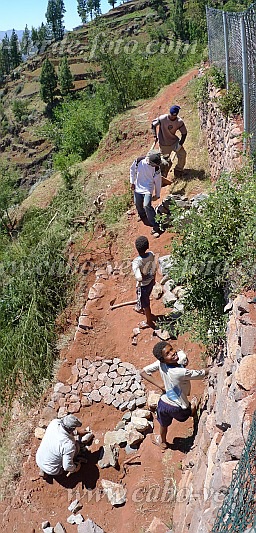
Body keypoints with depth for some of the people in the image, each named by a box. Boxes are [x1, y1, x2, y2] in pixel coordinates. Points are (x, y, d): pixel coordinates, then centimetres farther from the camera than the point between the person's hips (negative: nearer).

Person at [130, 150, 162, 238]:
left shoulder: (156, 169, -16)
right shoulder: (138, 161, -15)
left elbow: (157, 182, -4)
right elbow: (132, 170, 4)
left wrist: (157, 195, 4)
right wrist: (132, 182, 5)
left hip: (148, 189, -3)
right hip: (137, 188, 4)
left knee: (147, 205, -21)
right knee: (138, 205, 10)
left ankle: (155, 228, -15)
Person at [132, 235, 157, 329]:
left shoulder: (136, 262, -37)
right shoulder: (151, 255, -19)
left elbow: (139, 278, -40)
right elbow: (154, 269, -2)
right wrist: (153, 279, 14)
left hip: (143, 285, -6)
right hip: (151, 281, 6)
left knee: (145, 302, 19)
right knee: (145, 298, 35)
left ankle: (149, 322, 42)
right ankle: (141, 308, 66)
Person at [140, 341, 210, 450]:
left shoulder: (160, 363, -21)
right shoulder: (181, 372, -38)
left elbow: (143, 372, -11)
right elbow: (203, 373, -28)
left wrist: (160, 385, -13)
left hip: (163, 403, 6)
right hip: (178, 408, -6)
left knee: (164, 424, 35)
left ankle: (162, 442, 60)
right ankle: (193, 408, 59)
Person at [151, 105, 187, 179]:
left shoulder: (179, 122, -18)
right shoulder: (162, 119, -22)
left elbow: (184, 133, -8)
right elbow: (153, 124, -5)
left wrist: (180, 144, -16)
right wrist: (155, 136, -10)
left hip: (174, 141, 2)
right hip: (163, 143, -2)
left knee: (182, 154, -9)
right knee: (165, 160, 7)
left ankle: (178, 170, 13)